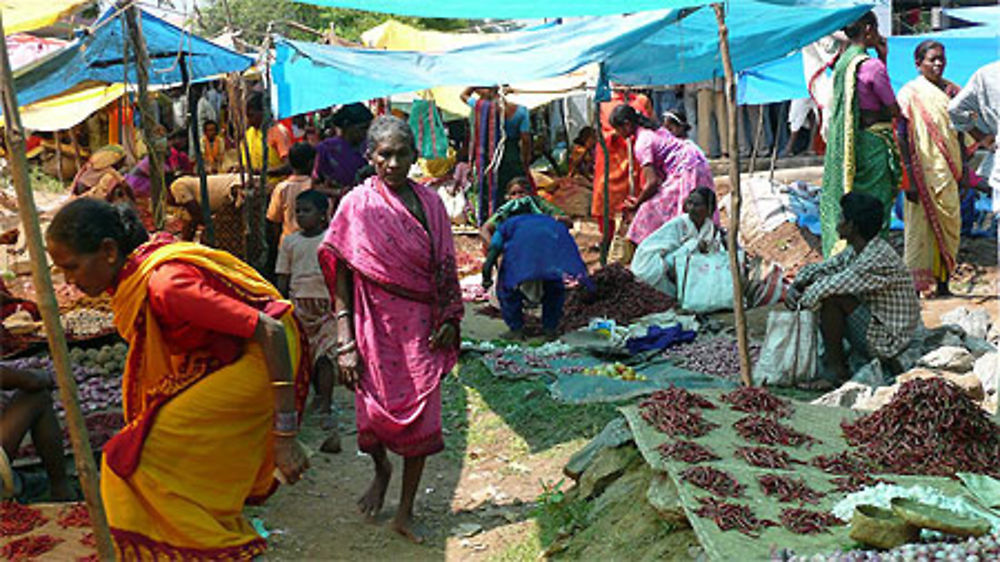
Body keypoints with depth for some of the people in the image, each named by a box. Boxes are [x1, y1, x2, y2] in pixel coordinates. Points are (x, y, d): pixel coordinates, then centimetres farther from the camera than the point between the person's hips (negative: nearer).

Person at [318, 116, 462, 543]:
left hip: (421, 327, 2)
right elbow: (339, 278, -8)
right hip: (376, 325, -2)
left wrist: (449, 319, 0)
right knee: (375, 411, 7)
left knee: (421, 416, 2)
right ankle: (381, 470, 43)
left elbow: (445, 268, 9)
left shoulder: (429, 202, 4)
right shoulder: (357, 205, -6)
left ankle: (405, 512, 18)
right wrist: (345, 344, -12)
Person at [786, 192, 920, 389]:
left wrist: (802, 299, -12)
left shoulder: (878, 258, -26)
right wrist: (796, 285, -9)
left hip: (887, 342, -9)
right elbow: (821, 268, 10)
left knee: (831, 297, -25)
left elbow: (831, 286, -28)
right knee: (818, 280, 7)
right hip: (874, 323, 9)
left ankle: (835, 371, -11)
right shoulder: (855, 250, 2)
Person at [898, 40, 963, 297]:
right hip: (924, 173, -6)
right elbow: (903, 138, -9)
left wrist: (963, 171, 13)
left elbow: (959, 132, 18)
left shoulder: (952, 91, 12)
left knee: (950, 226, 6)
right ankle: (916, 285, 2)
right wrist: (908, 178, -15)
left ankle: (943, 282, 15)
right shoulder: (910, 93, -5)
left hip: (948, 174, 6)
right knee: (920, 227, -4)